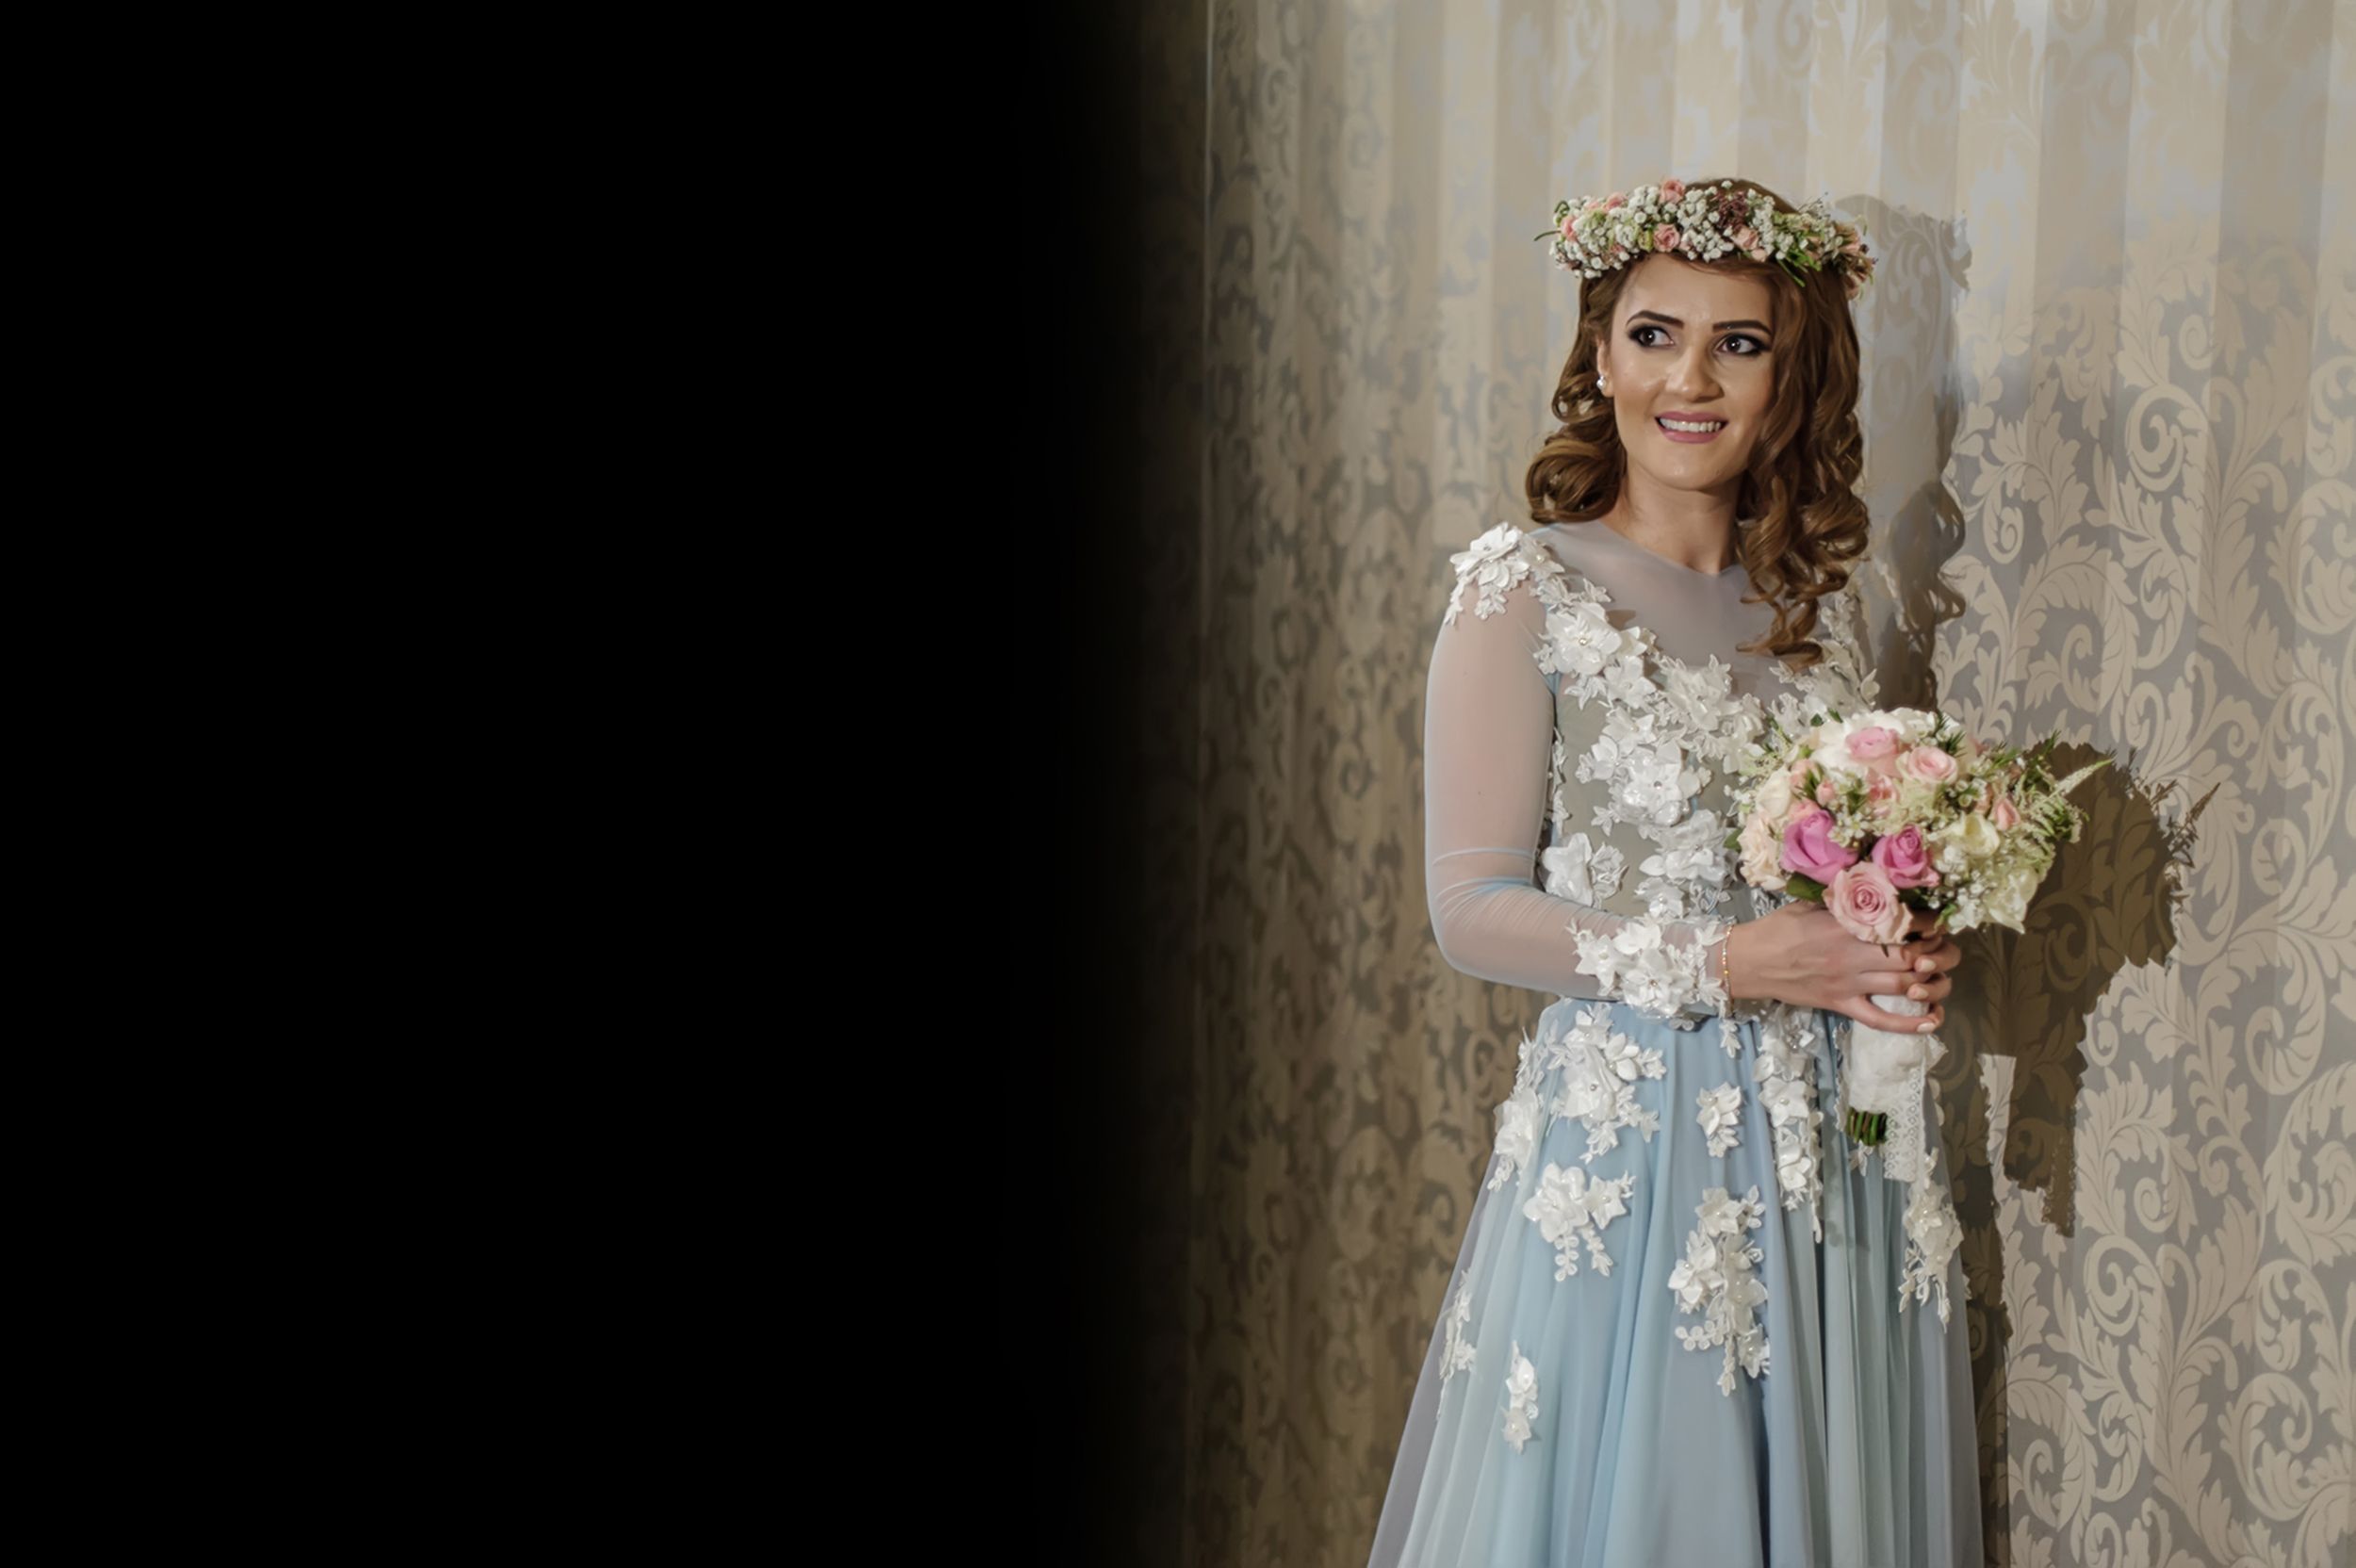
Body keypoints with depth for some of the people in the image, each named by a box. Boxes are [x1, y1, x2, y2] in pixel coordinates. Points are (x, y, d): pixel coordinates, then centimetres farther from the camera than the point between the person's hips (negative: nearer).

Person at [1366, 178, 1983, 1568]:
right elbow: (1473, 908, -11)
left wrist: (1914, 953, -4)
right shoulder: (1524, 589, -8)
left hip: (1835, 1129, 5)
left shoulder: (1824, 591, 8)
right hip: (1630, 1129, -5)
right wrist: (1727, 962, -20)